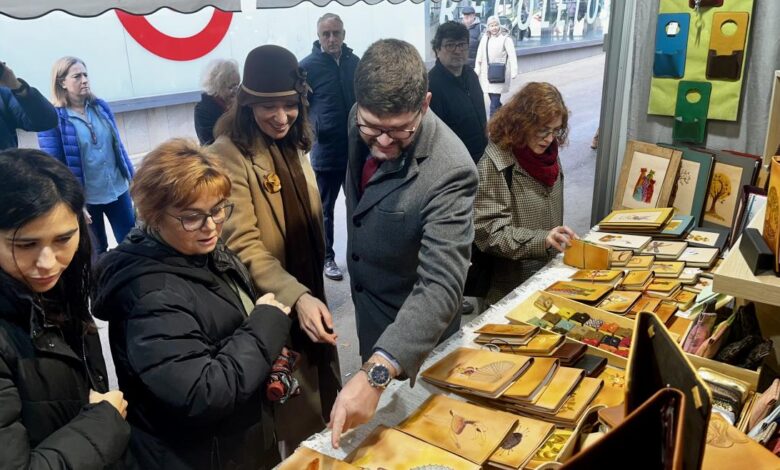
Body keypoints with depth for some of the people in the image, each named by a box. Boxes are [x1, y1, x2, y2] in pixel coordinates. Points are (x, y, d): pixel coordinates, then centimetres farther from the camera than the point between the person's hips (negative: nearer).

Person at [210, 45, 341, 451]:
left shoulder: (293, 144, 5)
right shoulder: (230, 154, -21)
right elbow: (244, 246, -25)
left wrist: (310, 293, 16)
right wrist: (296, 297, -38)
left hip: (309, 293, 8)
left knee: (324, 409, 23)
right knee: (299, 423, 9)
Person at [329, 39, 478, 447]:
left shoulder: (448, 171, -35)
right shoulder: (362, 122, -12)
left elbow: (440, 285, -40)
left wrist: (375, 374, -51)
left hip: (414, 333, -6)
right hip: (366, 304, 7)